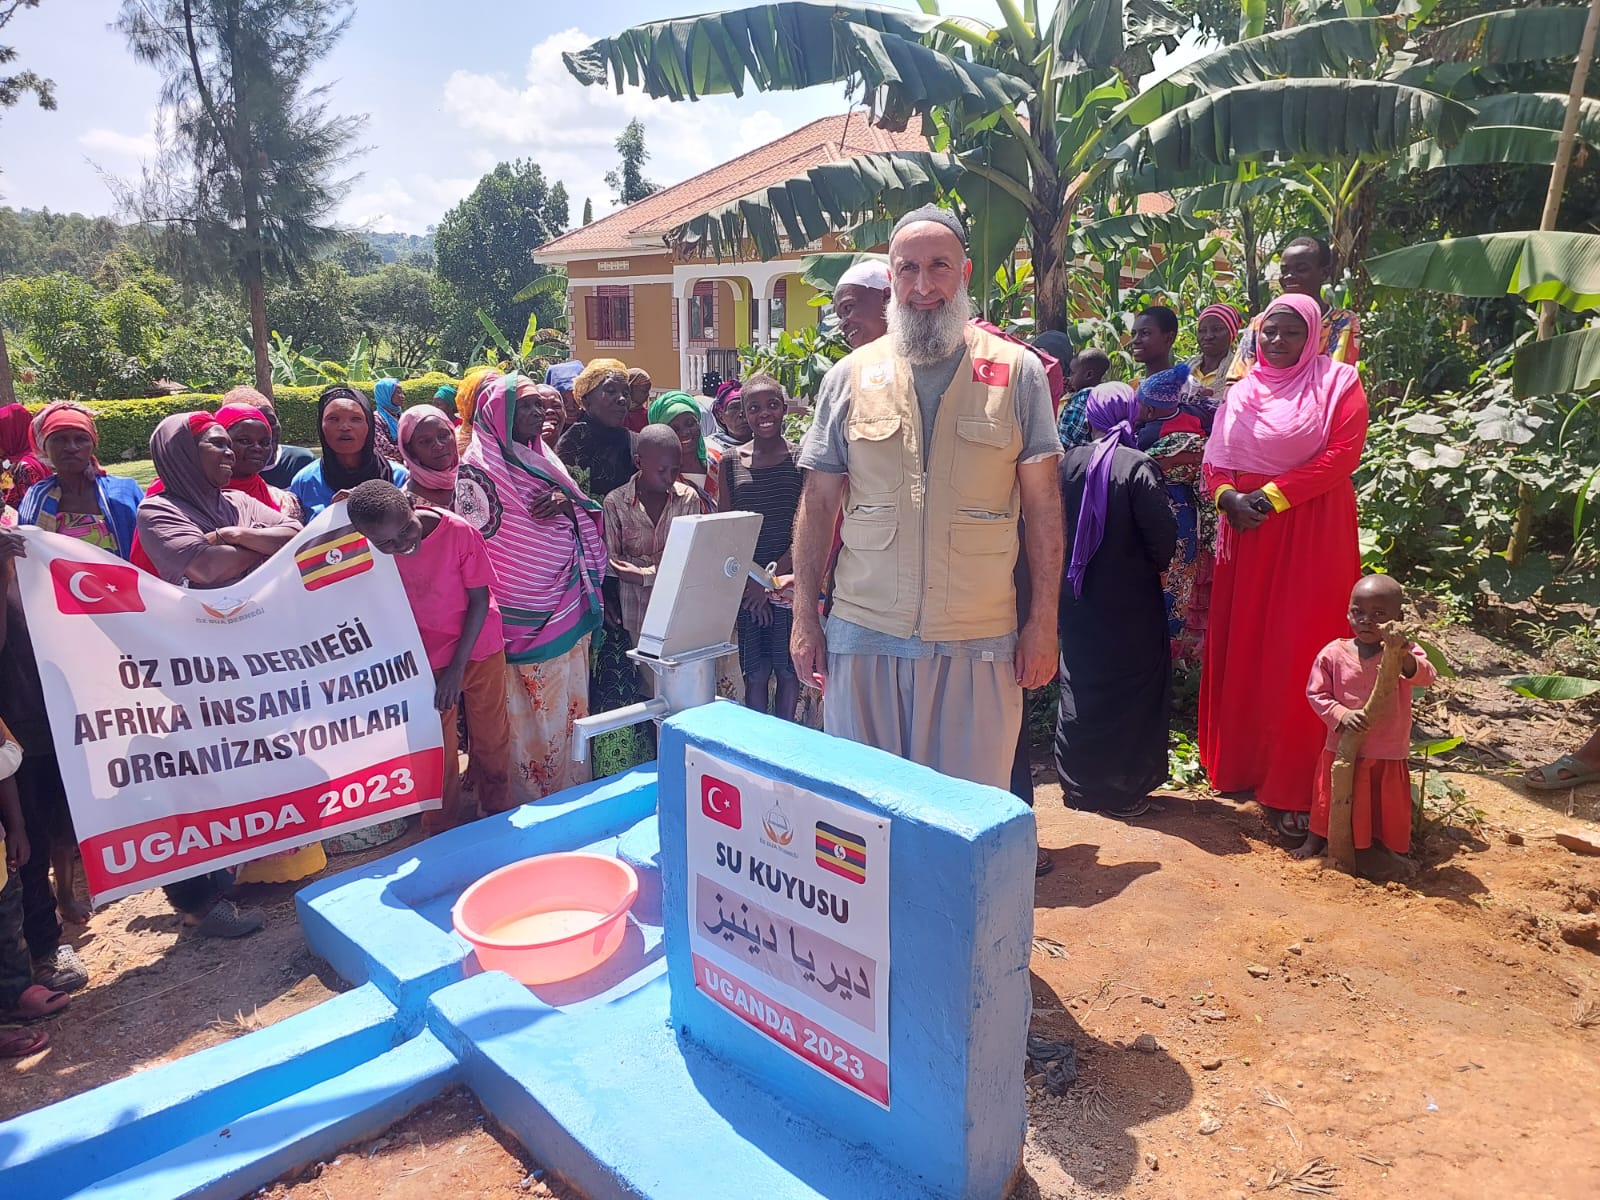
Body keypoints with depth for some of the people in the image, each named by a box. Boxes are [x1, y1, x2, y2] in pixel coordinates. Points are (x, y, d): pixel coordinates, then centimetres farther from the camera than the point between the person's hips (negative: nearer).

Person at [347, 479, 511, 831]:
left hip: (479, 647, -1)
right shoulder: (376, 548, -17)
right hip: (427, 655, 1)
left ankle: (498, 814, 34)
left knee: (492, 737, 12)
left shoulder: (460, 532, -25)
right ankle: (441, 832, 26)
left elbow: (480, 599, -15)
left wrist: (457, 667, -15)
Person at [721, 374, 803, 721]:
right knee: (755, 673, 5)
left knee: (788, 670, 6)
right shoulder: (731, 463, 5)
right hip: (747, 586, 2)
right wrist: (748, 581, -5)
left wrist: (772, 576, -10)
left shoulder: (801, 459, -1)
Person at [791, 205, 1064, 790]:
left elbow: (1044, 507, 3)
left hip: (979, 642, -1)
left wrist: (1044, 621, -2)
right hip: (863, 635, 1)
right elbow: (818, 504, 7)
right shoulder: (851, 375, 5)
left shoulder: (1019, 373, 2)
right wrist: (805, 618, 3)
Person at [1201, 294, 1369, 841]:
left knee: (1297, 653, -5)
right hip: (1247, 529, 5)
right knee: (1241, 645, 8)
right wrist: (1227, 495, -10)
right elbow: (1215, 459, 11)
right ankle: (1240, 761, 23)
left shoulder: (1337, 383, 0)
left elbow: (1342, 454, -12)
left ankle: (1292, 790, 3)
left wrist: (1273, 494, -18)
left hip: (1312, 531, -5)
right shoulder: (1242, 389, 14)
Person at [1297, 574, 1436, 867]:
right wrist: (1340, 714, -21)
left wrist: (1404, 657, -49)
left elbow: (1426, 676, -29)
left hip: (1390, 752, 0)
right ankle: (1316, 840, 37)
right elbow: (1315, 692, -5)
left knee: (1392, 804, 15)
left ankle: (1395, 851, 37)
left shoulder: (1404, 653, -11)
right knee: (1332, 798, 16)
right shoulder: (1334, 653, -10)